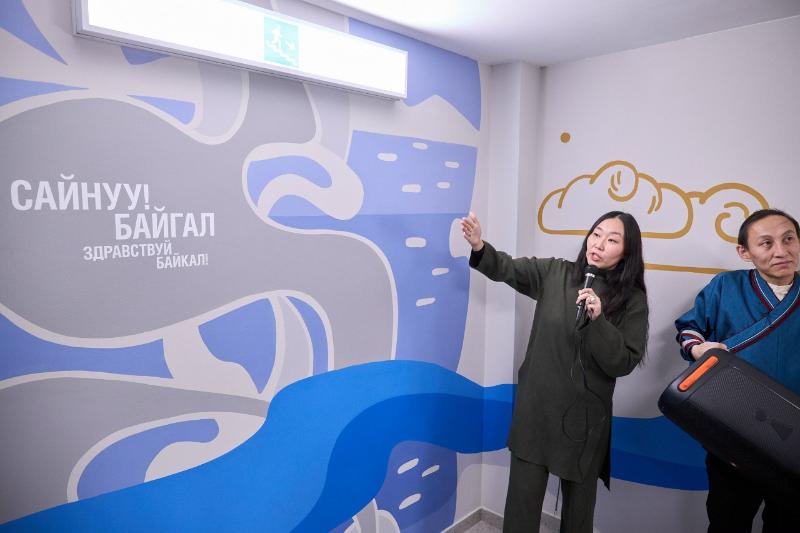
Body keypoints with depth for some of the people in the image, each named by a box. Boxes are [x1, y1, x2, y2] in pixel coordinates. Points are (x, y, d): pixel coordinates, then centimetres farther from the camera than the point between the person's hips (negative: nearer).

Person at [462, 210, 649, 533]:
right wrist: (480, 247, -22)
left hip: (583, 418, 0)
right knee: (521, 504, 7)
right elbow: (507, 268, -1)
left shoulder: (632, 301, -5)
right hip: (535, 407, 1)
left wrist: (598, 320, -25)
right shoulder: (555, 273, 0)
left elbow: (624, 363, -10)